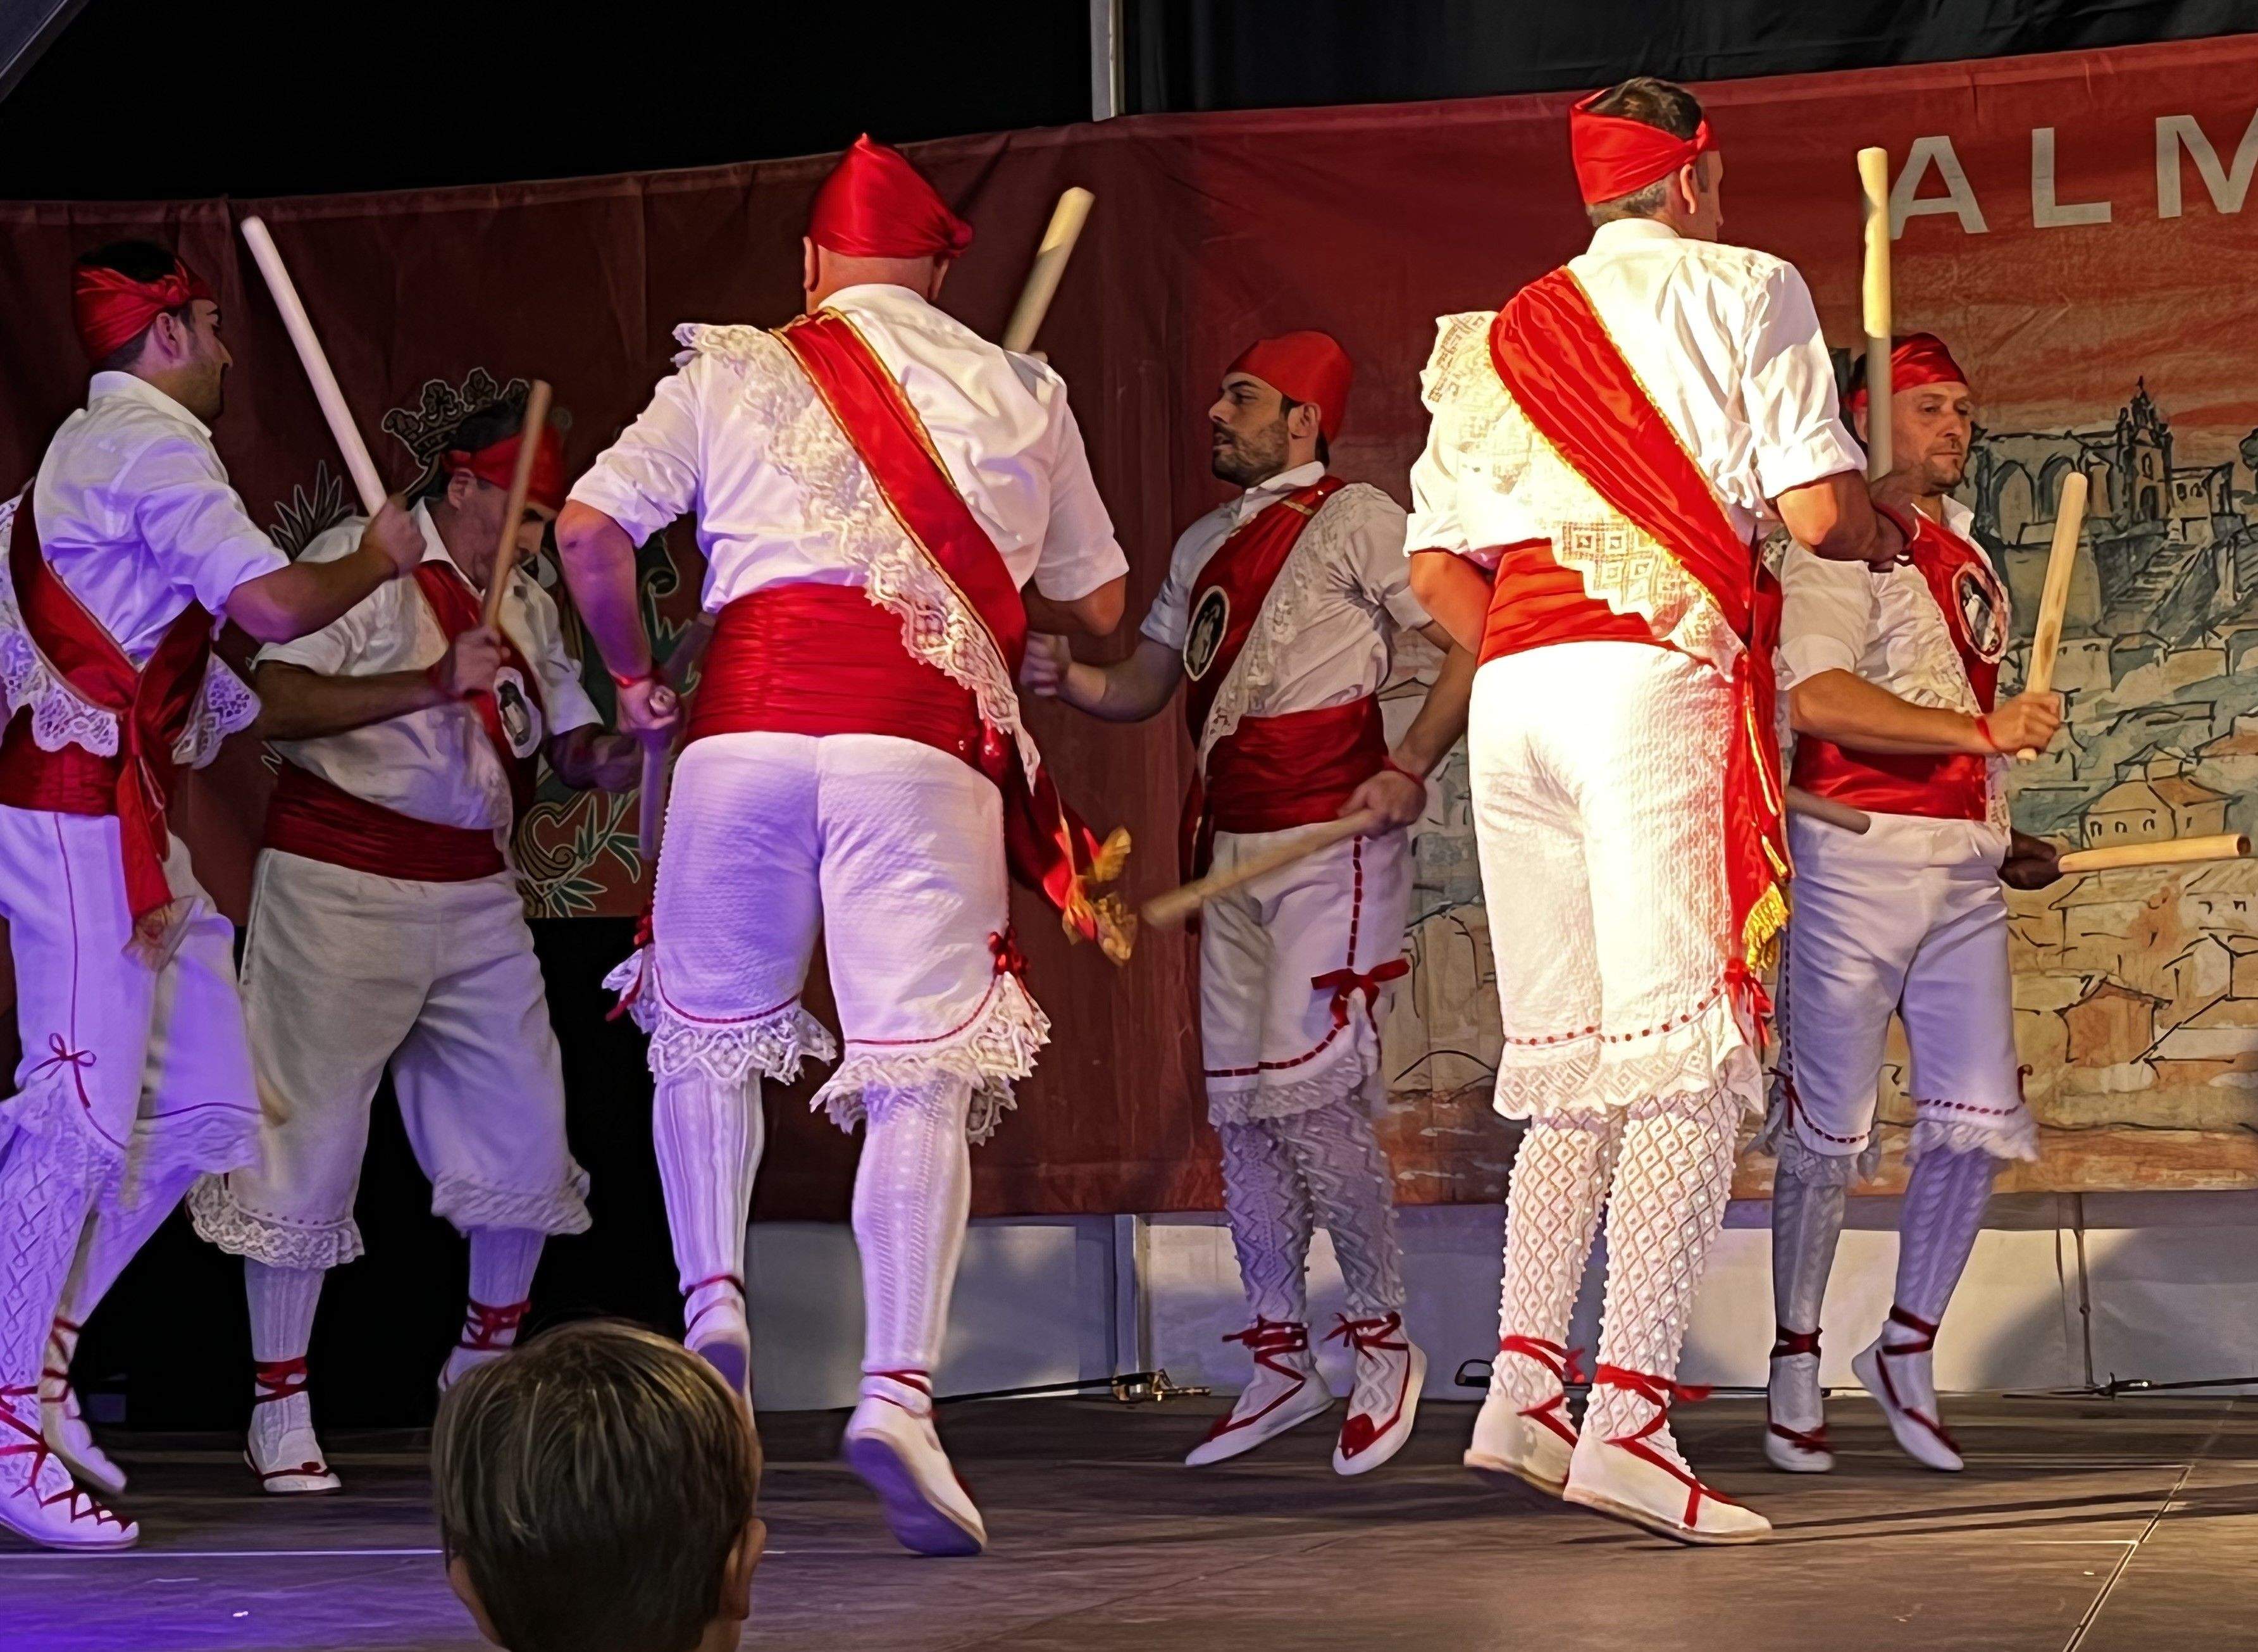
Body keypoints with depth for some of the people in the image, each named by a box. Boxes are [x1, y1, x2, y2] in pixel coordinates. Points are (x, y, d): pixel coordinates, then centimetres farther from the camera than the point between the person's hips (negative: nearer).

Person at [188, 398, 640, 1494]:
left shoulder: (527, 606, 15)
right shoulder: (359, 562, -6)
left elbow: (574, 749, 15)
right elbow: (276, 705, -18)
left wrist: (630, 748, -8)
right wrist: (433, 684, -25)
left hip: (475, 894, 7)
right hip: (340, 881, -7)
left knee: (525, 1128, 6)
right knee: (312, 1137, -4)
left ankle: (487, 1363, 27)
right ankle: (278, 1407, 4)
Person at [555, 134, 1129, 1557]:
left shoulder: (729, 373, 15)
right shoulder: (1018, 393, 17)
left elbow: (589, 526, 4)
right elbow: (1099, 607, 23)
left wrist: (634, 675, 19)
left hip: (749, 719, 1)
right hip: (927, 737, -1)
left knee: (707, 1028, 21)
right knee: (921, 1071, -5)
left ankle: (712, 1294, 5)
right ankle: (901, 1387, -18)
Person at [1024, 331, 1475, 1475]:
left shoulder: (1357, 522, -3)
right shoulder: (1203, 546, 18)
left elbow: (1470, 644, -8)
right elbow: (1143, 687, 17)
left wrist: (1409, 769, -19)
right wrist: (1062, 677, -4)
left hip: (1332, 843, -7)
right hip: (1229, 849, 8)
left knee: (1307, 1094, -14)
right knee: (1238, 1108, 6)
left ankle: (1382, 1340, 2)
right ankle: (1282, 1360, 14)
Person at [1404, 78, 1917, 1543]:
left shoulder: (1498, 338, 22)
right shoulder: (1745, 288, 7)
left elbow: (1435, 566, 16)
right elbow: (1818, 511, -2)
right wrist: (1883, 539, 19)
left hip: (1510, 689, 6)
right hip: (1658, 678, -6)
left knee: (1574, 1059, 12)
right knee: (1687, 1050, -10)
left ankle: (1523, 1388, 5)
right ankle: (1629, 1418, -20)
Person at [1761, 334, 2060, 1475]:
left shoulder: (1967, 555, 22)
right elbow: (1818, 698, -20)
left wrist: (2004, 843, 17)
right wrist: (1983, 729, -23)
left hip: (1964, 868, 7)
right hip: (1859, 853, -7)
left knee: (1978, 1117, 0)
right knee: (1827, 1125, -3)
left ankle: (1907, 1351, 14)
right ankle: (1795, 1371, 8)